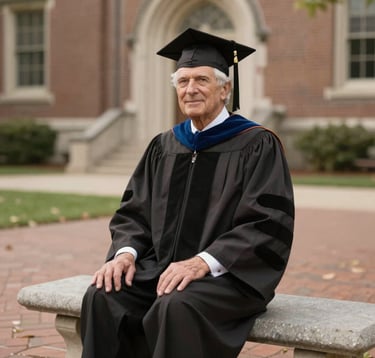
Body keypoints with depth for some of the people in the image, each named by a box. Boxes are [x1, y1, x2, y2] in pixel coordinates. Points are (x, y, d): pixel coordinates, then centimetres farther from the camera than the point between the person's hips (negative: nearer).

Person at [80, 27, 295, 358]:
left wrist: (203, 262, -23)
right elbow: (134, 212, 14)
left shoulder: (257, 145, -3)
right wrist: (126, 251, -8)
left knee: (176, 307, -34)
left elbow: (268, 223, -12)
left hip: (228, 275, -5)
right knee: (102, 297, -21)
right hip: (160, 267, 5)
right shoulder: (164, 147, 14)